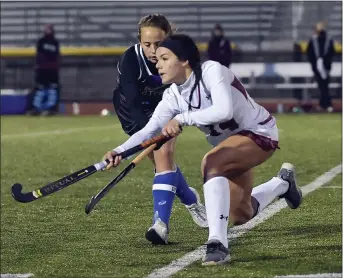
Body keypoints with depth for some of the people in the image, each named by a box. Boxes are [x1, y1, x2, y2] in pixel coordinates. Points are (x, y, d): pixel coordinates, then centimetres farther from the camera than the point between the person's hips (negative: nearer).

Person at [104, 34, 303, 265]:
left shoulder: (212, 71, -27)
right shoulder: (173, 96, -8)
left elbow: (224, 110, -41)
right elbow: (150, 130, -16)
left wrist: (182, 119, -45)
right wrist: (120, 151, -33)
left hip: (260, 134, -8)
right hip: (231, 143, 8)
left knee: (211, 163, -36)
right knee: (240, 216, 17)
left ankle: (218, 243, -38)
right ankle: (283, 183, 47)